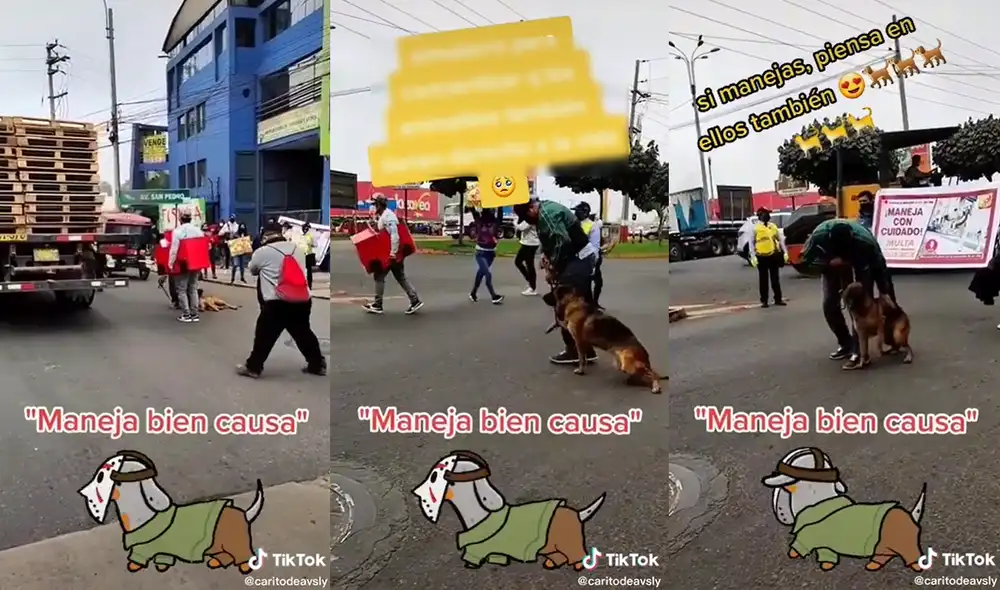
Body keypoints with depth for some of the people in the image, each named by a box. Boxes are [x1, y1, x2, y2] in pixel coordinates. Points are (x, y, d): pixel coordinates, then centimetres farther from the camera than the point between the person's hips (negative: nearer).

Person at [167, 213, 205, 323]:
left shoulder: (177, 231, -11)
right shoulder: (198, 230, 5)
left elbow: (174, 249, -14)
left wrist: (170, 263, -9)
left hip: (183, 264, -5)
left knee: (182, 289, 3)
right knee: (193, 289, 11)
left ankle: (186, 314, 1)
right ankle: (194, 314, 11)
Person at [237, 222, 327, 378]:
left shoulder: (263, 252, 1)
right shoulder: (298, 249, 15)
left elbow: (252, 269, 17)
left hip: (277, 303, -5)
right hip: (303, 301, 5)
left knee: (264, 336, 7)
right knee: (304, 333, 18)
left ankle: (253, 367, 13)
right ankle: (318, 364, 23)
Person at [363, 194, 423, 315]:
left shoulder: (388, 216, -16)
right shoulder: (383, 215, 16)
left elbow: (394, 235, -26)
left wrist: (393, 253, -28)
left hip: (390, 253, -10)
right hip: (390, 253, 10)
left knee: (379, 276, -1)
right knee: (401, 277, 9)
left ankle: (377, 305, 7)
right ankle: (415, 300, 7)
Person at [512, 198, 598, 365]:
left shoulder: (546, 213, -18)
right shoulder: (547, 210, 15)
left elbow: (563, 241, -25)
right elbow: (553, 238, 20)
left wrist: (554, 266, -13)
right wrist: (547, 254, 3)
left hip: (578, 258, -11)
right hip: (584, 257, 11)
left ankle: (574, 350, 2)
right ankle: (586, 350, 21)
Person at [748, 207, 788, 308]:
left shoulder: (773, 226, 9)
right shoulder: (755, 227, -3)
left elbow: (781, 239, 12)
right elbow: (751, 243, -4)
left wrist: (785, 252, 4)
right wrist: (753, 256, -12)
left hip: (774, 255, 3)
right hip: (762, 257, -3)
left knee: (775, 279, 10)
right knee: (763, 280, 4)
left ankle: (778, 299, 18)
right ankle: (764, 300, 11)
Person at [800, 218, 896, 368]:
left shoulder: (865, 240, -40)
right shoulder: (819, 235, -38)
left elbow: (880, 268, -26)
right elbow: (806, 257, -19)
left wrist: (888, 299, -23)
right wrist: (829, 262, -36)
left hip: (862, 262, -2)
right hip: (833, 262, 2)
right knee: (829, 303, -6)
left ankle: (858, 350, -10)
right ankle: (845, 344, 11)